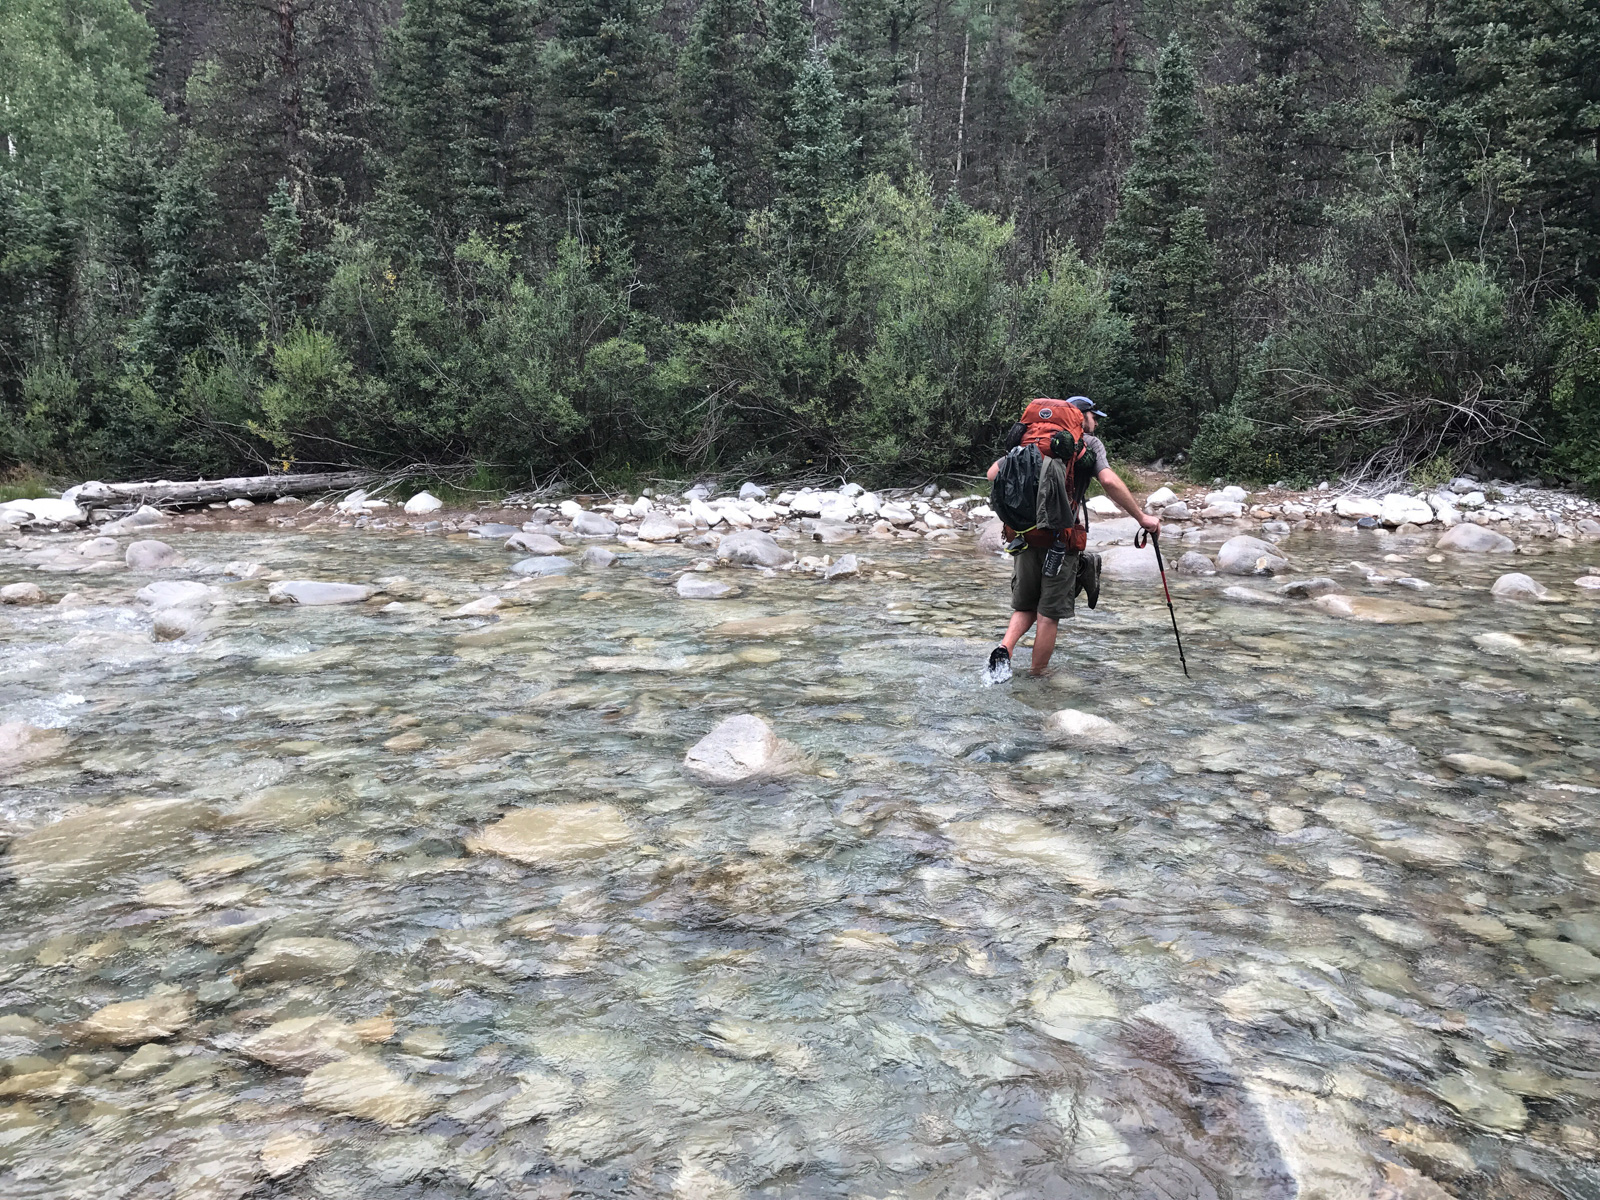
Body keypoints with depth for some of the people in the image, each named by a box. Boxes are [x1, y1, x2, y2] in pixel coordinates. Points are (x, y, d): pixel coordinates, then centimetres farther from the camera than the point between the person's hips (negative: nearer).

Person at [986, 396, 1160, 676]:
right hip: (1061, 537, -4)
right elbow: (1109, 481, -11)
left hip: (1024, 534, 4)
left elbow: (993, 473, 12)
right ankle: (1036, 677, 12)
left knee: (1025, 608, 17)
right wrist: (1141, 517, -7)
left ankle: (1005, 647, -8)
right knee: (1049, 616, 6)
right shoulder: (1089, 444, 4)